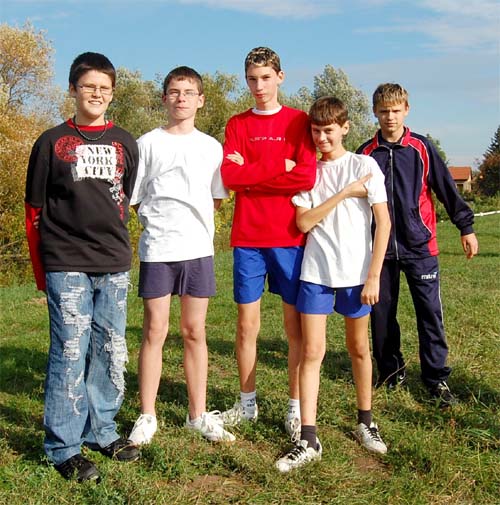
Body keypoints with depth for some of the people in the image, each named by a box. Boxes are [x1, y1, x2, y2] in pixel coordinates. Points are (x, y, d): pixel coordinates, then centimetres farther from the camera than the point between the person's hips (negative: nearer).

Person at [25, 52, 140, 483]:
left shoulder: (124, 143, 10)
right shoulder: (52, 142, 2)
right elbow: (35, 211, 4)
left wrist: (115, 245, 11)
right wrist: (41, 270, 3)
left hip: (114, 266, 4)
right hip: (66, 266, -3)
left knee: (112, 353, 10)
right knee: (70, 354, -3)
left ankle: (101, 430, 26)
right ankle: (64, 446, 9)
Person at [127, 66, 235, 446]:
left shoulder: (212, 147, 9)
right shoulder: (147, 144, 4)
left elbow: (216, 199, 11)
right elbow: (133, 198, 4)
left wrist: (186, 216, 0)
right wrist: (161, 218, -4)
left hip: (198, 248, 2)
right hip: (157, 249, -2)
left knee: (195, 332, 8)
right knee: (154, 332, 1)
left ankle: (198, 414, 18)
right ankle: (147, 417, 13)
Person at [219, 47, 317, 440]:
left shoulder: (300, 121, 4)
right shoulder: (237, 125, 10)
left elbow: (307, 176, -11)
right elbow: (229, 176, -6)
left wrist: (251, 171, -8)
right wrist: (281, 166, -10)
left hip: (290, 238, -2)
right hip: (248, 238, 2)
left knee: (295, 324, 4)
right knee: (247, 324, 7)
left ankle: (296, 408, 15)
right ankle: (247, 404, 22)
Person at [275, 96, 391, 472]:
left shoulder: (365, 166, 0)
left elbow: (384, 223, -4)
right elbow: (303, 221, -5)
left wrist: (374, 276, -9)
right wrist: (345, 193, -10)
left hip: (356, 273, -1)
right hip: (316, 273, 2)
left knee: (359, 348, 12)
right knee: (312, 352, -3)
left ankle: (366, 422, 31)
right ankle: (309, 440, 2)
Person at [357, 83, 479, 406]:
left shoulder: (421, 147, 2)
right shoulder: (366, 154, 5)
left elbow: (446, 187, 4)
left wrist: (466, 226, 2)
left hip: (419, 246, -1)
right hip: (380, 247, 2)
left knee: (430, 312, -2)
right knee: (382, 313, 7)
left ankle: (437, 378, 8)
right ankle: (391, 371, 23)